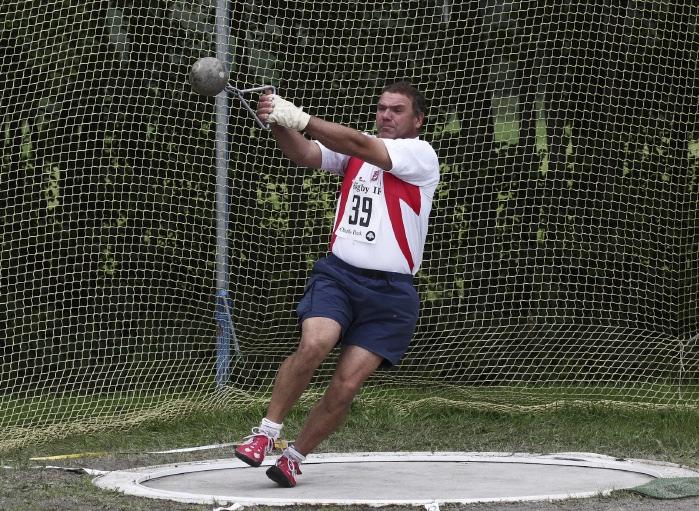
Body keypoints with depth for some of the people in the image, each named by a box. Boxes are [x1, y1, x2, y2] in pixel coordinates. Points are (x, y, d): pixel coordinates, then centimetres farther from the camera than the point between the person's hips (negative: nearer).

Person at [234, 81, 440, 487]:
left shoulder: (421, 154, -4)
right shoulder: (355, 150, 10)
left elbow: (359, 144, -18)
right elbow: (304, 154, -8)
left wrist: (302, 119, -27)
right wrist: (279, 123, -30)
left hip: (391, 290, -2)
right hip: (338, 274, 2)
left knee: (346, 386, -8)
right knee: (313, 346, -25)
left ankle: (295, 457, 10)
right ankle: (266, 433, -11)